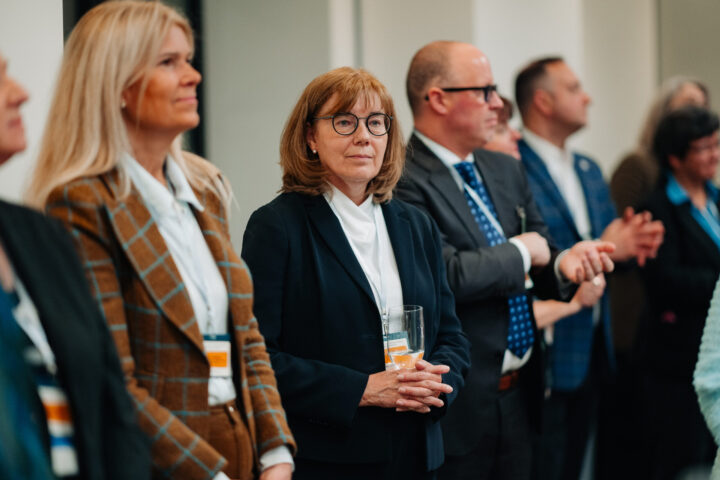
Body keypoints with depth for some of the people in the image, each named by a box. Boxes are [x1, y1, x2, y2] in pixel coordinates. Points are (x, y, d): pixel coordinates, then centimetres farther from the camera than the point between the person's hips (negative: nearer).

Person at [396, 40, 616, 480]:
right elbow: (448, 275, -27)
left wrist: (563, 264, -7)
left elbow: (536, 267, 17)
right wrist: (522, 252, -11)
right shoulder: (405, 182, -16)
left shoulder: (507, 170, 12)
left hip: (519, 394, 8)